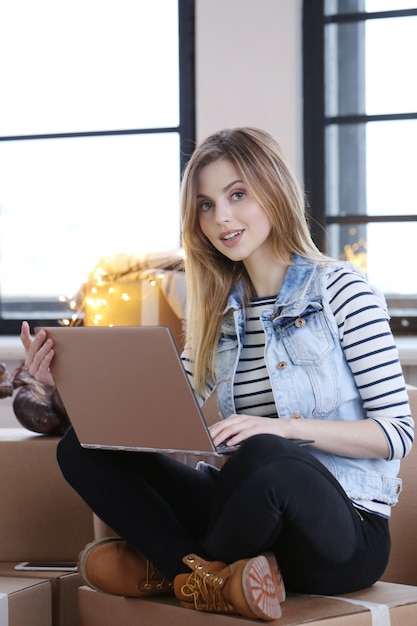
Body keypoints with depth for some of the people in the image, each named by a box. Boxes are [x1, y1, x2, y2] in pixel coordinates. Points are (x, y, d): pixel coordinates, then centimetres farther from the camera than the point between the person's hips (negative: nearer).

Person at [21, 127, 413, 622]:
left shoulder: (339, 290, -2)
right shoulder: (219, 312, 15)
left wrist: (284, 428, -21)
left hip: (344, 529, -5)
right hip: (255, 509, 6)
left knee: (262, 459, -39)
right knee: (82, 447, -6)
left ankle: (170, 567, -10)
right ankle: (214, 580, -22)